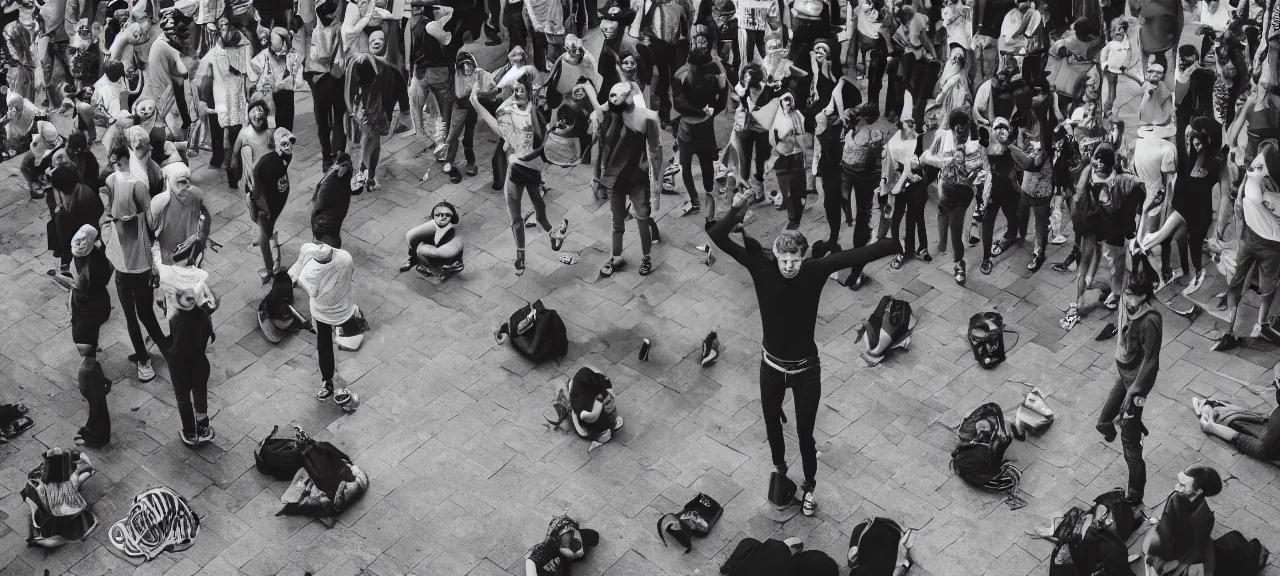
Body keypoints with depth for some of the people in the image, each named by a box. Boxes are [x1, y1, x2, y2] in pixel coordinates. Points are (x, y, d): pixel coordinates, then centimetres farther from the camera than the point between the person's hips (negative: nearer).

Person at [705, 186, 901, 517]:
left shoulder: (815, 271, -20)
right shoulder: (762, 267, -19)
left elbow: (857, 255, -26)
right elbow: (718, 239, -25)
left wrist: (898, 243, -32)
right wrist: (735, 213, -40)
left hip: (806, 370, -1)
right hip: (771, 368, 2)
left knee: (805, 434, 14)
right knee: (772, 425, 25)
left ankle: (809, 486, 39)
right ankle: (779, 470, 54)